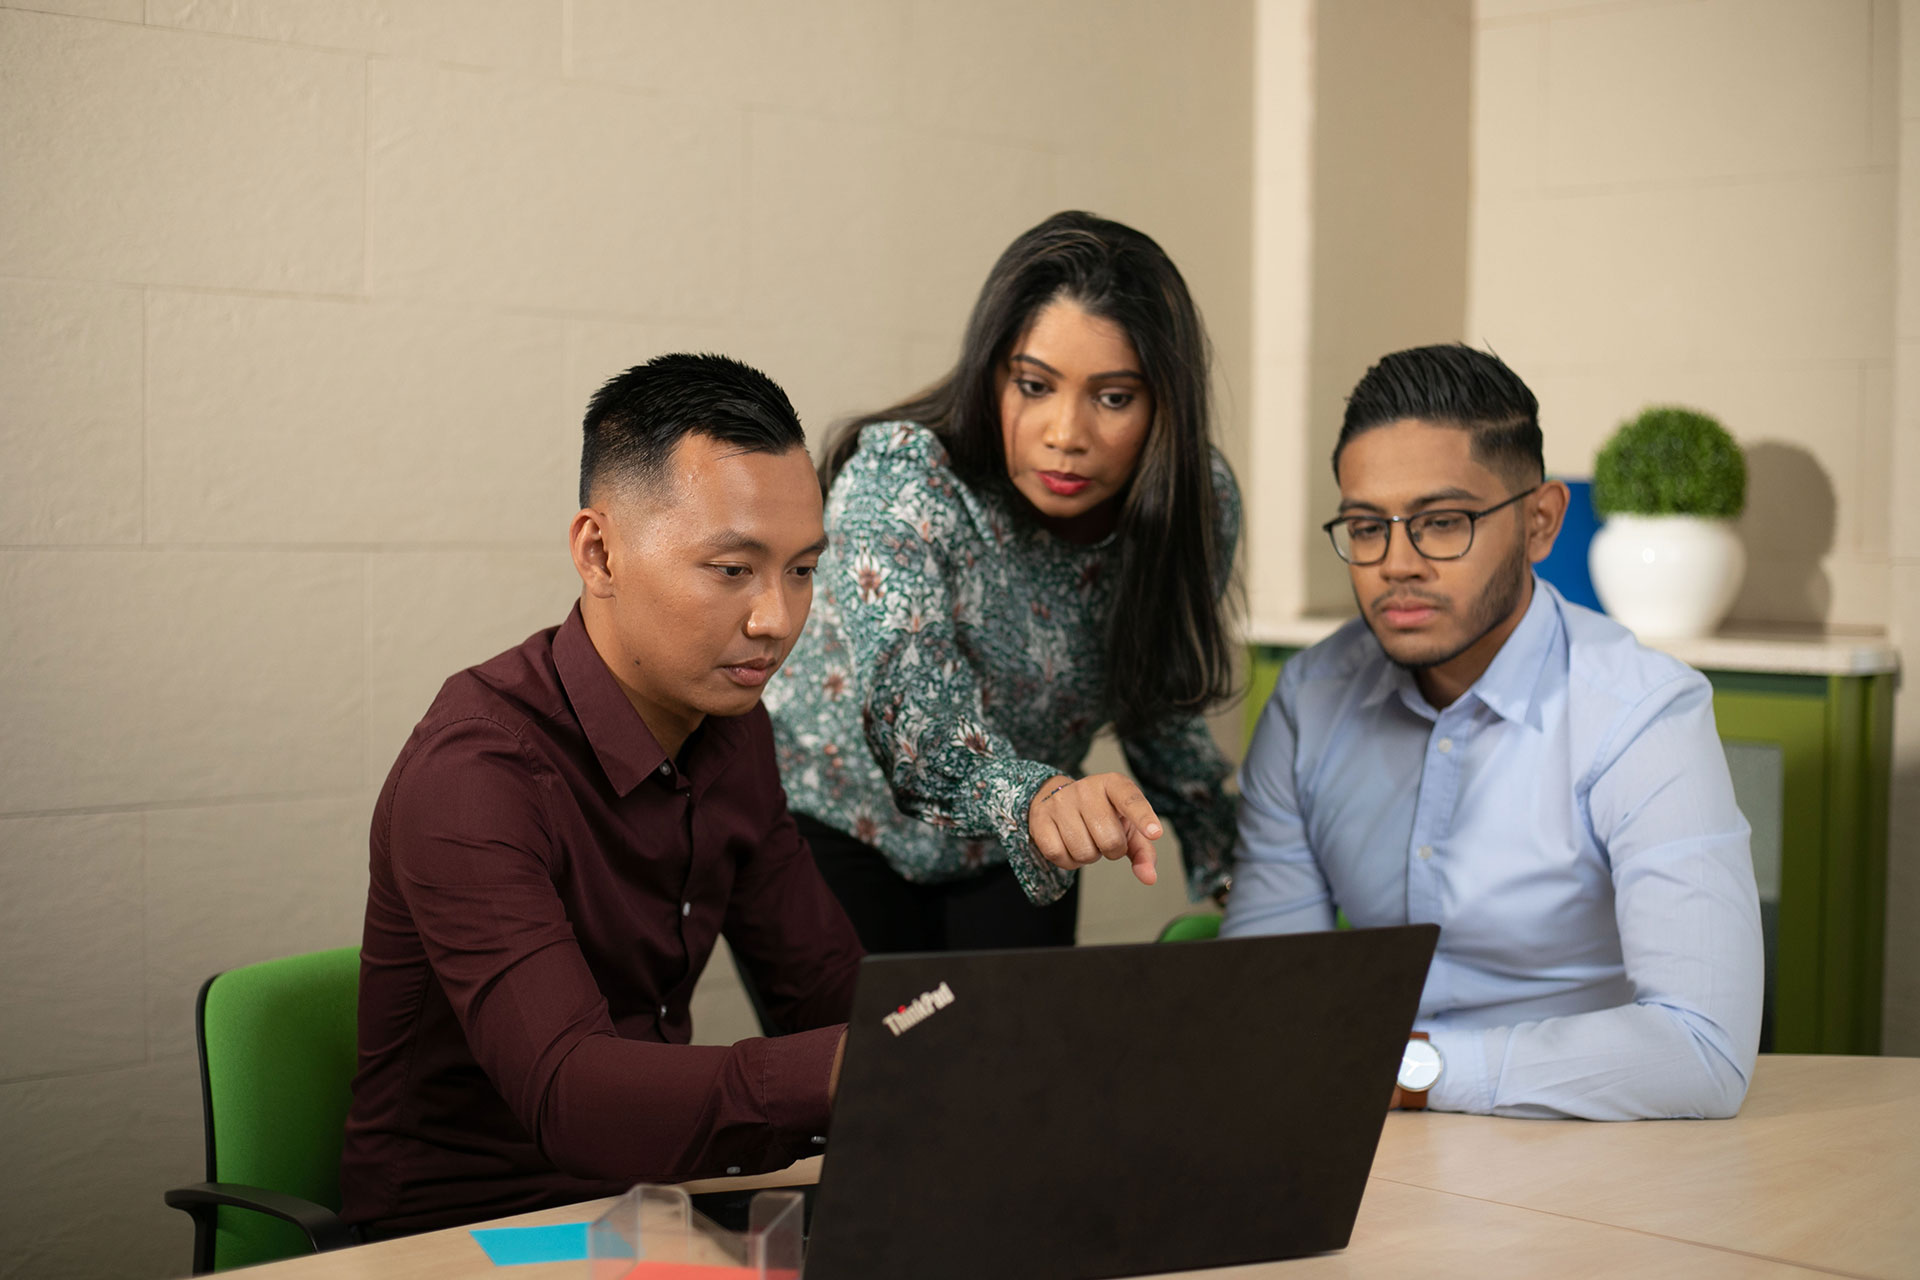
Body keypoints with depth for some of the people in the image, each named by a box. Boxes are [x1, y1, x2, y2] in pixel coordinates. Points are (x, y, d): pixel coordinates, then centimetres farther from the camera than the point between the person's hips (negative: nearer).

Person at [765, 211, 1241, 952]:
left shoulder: (1199, 505, -14)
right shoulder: (900, 481, -30)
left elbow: (1160, 705, 4)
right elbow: (904, 697, -46)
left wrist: (1228, 868, 1)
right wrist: (1036, 797, -64)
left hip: (1015, 856, 4)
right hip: (835, 830, -4)